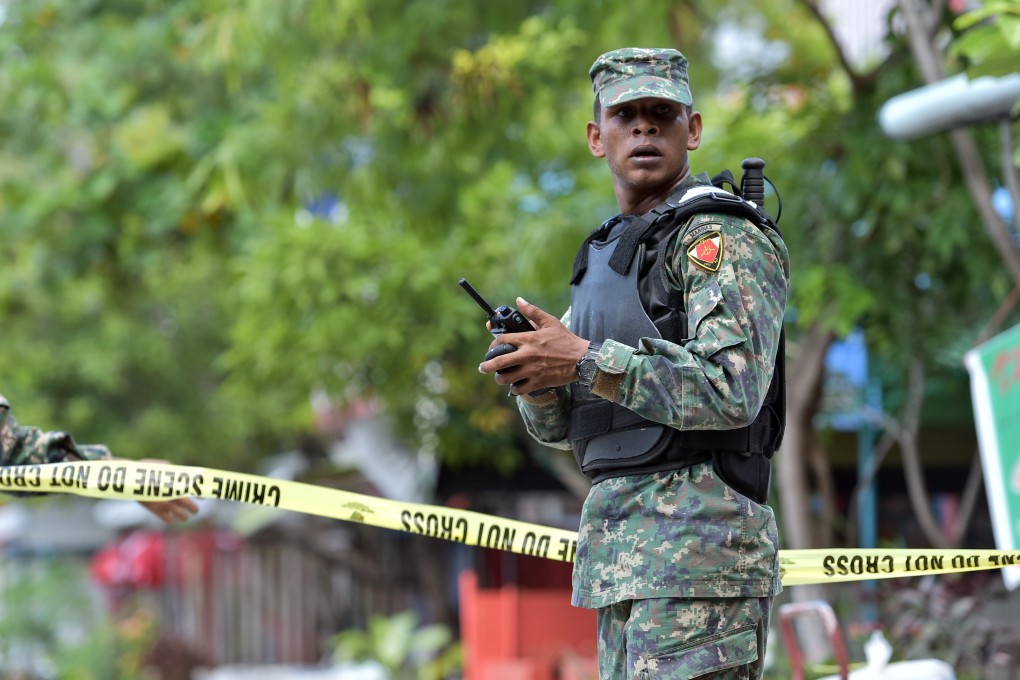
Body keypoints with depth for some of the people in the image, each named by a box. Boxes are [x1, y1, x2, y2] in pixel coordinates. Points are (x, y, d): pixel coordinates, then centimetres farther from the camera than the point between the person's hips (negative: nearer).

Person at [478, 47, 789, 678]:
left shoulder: (724, 240, -6)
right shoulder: (606, 252, 21)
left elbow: (732, 388, -21)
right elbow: (560, 424, 20)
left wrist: (584, 362, -21)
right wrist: (532, 374, -4)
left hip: (699, 543, -9)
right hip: (620, 552, 9)